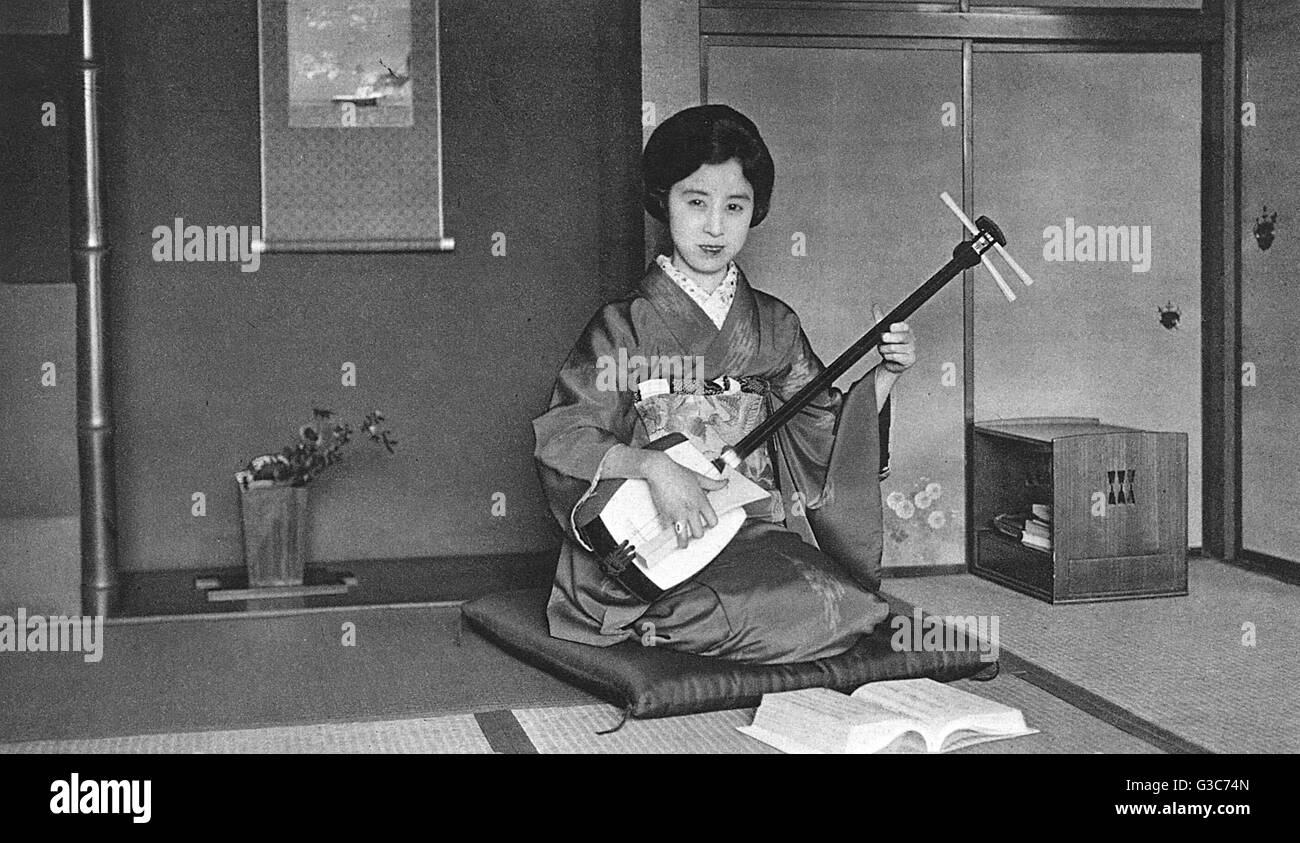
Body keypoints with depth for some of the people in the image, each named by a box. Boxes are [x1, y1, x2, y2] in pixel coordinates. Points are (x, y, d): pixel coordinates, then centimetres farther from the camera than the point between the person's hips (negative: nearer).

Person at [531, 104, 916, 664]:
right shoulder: (626, 325, -2)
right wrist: (653, 467, -22)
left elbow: (826, 437, 16)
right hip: (653, 546, -5)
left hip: (759, 528, 6)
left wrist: (884, 375, 2)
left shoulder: (774, 325, 12)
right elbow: (562, 435, -9)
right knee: (811, 611, -28)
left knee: (844, 605, -23)